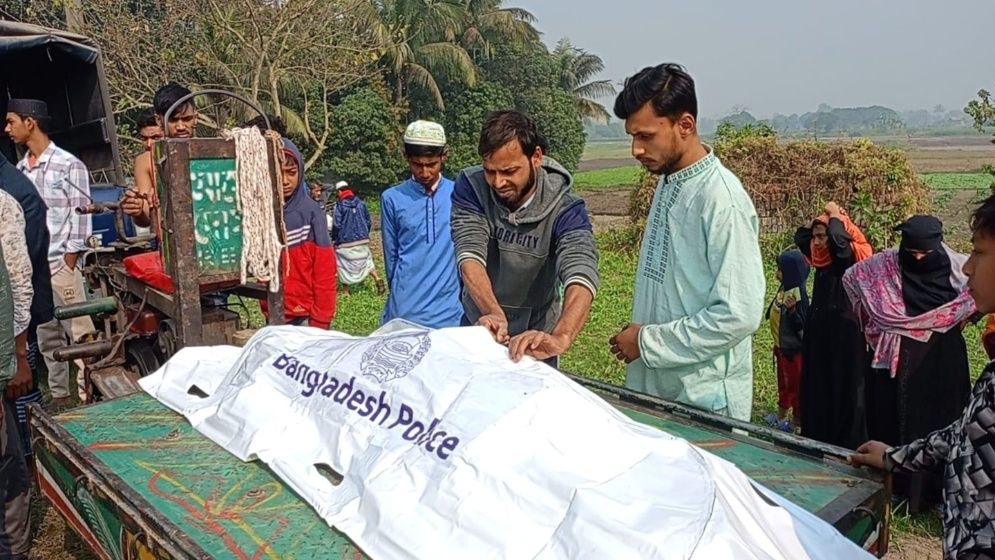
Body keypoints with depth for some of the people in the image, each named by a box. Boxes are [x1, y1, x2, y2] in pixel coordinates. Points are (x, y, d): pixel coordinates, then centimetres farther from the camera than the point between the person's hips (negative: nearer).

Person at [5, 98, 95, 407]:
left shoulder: (69, 165, -5)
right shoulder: (18, 170, 12)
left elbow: (80, 221, -8)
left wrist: (67, 266, -10)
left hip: (60, 266, -6)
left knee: (80, 335, -3)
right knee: (47, 338, 12)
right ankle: (59, 396, 22)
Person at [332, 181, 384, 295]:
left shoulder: (340, 205, -9)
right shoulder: (361, 203, 5)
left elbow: (337, 225, -12)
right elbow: (369, 221, 8)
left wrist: (334, 239, 1)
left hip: (345, 242, -4)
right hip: (362, 240, 4)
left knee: (344, 265, 8)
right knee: (366, 260, 17)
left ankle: (346, 291, 11)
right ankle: (377, 279, -5)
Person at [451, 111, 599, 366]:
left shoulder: (565, 210, -23)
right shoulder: (470, 186, -17)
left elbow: (581, 275, -38)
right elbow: (470, 253, -27)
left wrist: (560, 338, -58)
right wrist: (493, 312, -47)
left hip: (533, 338, -2)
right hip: (477, 327, 2)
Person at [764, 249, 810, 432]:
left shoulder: (798, 295, -24)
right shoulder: (785, 288, 1)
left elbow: (801, 324, -25)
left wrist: (792, 310, -41)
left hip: (793, 348, -9)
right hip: (781, 345, 9)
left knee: (795, 383, 6)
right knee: (783, 382, 22)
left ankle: (796, 420, 21)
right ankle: (781, 417, 38)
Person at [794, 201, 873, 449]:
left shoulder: (849, 259, -11)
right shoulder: (821, 259, 10)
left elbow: (838, 238, -31)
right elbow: (800, 236, 18)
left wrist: (836, 215, -13)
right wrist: (819, 219, 6)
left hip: (844, 334, -8)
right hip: (817, 331, 8)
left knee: (843, 389, 0)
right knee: (815, 388, 11)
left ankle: (845, 443, 7)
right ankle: (816, 436, 21)